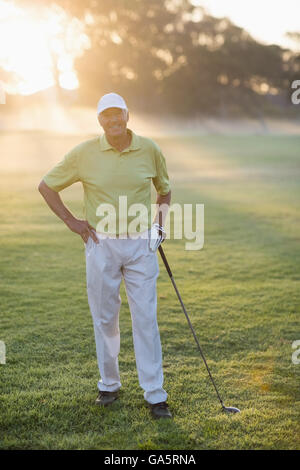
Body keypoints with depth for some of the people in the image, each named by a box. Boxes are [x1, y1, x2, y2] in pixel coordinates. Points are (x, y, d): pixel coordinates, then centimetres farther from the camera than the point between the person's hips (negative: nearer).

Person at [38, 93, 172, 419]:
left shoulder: (149, 150, 1)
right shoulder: (84, 153, -3)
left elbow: (164, 189, 19)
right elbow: (46, 186, 7)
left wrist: (160, 221, 6)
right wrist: (71, 222, 2)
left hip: (141, 245, 0)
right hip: (101, 245, 0)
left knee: (146, 318, -1)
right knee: (104, 318, 9)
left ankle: (155, 395, 6)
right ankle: (109, 385, 26)